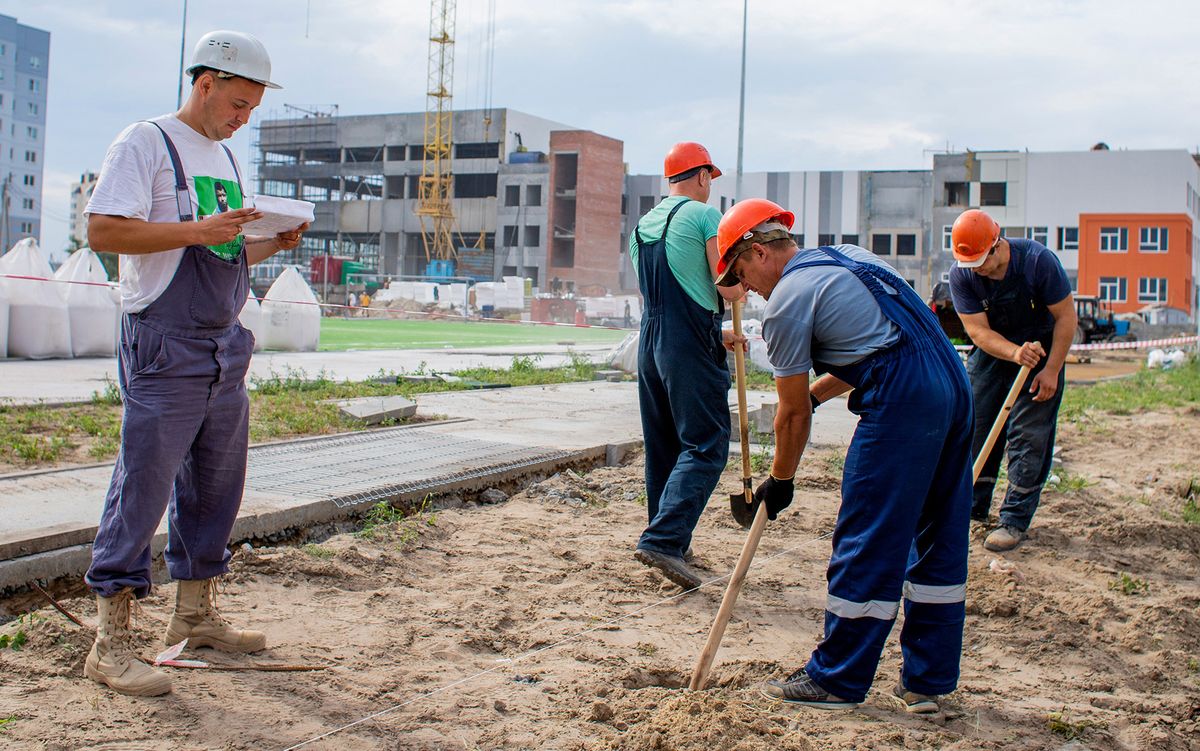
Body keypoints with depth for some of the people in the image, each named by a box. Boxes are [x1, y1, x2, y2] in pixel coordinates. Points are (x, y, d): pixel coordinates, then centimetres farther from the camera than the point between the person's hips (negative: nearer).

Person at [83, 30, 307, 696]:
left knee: (216, 484, 12)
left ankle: (194, 614, 24)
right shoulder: (145, 144, -5)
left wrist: (274, 242, 6)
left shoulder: (225, 159, 20)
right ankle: (110, 642, -2)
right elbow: (103, 231, -16)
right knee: (142, 487, -8)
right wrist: (196, 231, -21)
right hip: (163, 347, -8)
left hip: (225, 347, 9)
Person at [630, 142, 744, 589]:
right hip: (691, 349, -8)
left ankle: (671, 544, 20)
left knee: (663, 447, 14)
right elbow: (731, 290, -13)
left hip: (650, 345, 8)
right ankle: (663, 539, -18)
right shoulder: (704, 214, -6)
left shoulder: (641, 226, 17)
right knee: (706, 446, -7)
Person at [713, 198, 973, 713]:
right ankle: (928, 681, 21)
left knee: (865, 541, 0)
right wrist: (814, 393, 28)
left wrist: (779, 482, 13)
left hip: (902, 401, -9)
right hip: (953, 383, 9)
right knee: (937, 537, 13)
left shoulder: (786, 300, -3)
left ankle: (836, 680, 10)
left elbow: (793, 414, 1)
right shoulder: (847, 256, 22)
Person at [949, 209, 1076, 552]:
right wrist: (1015, 353, -39)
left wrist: (1051, 370, -20)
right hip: (991, 353, 3)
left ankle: (1015, 520, -4)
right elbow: (978, 330, -21)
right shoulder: (961, 275, -18)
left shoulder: (1038, 260, -25)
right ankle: (972, 507, 20)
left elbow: (1066, 317, -17)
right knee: (975, 427, 4)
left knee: (1029, 436, -8)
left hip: (1041, 350, -3)